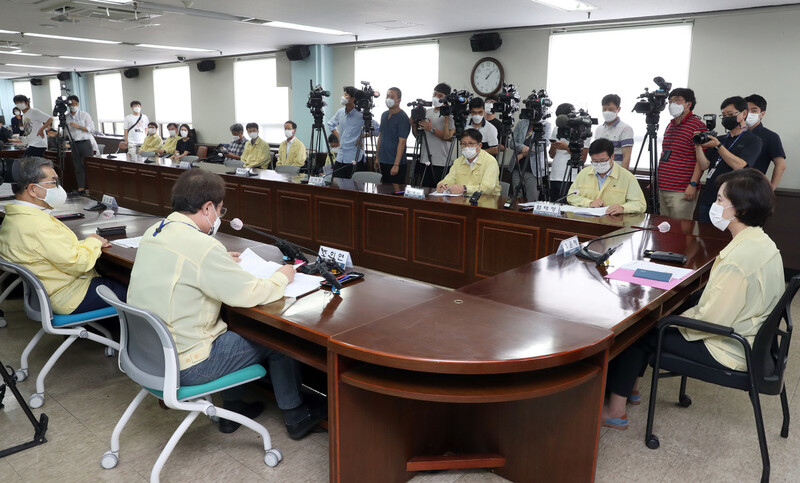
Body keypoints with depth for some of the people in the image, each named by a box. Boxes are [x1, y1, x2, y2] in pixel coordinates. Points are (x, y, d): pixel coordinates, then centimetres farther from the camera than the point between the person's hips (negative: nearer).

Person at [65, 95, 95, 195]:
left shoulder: (85, 115, 1)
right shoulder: (66, 117, 9)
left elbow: (91, 128, -6)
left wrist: (78, 126, -14)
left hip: (85, 143, -3)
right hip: (74, 144, 3)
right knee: (78, 167, 5)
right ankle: (81, 188, 8)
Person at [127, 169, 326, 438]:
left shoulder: (153, 233, 1)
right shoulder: (201, 246, -26)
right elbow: (249, 294, -23)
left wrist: (220, 263, 15)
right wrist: (282, 277, -5)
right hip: (183, 368, -9)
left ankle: (232, 409, 37)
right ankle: (296, 416, 26)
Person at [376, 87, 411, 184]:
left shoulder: (403, 118, -12)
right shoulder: (384, 115, 11)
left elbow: (402, 142, -17)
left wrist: (396, 165, -22)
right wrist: (377, 157, 16)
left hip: (395, 163, -7)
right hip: (383, 161, 7)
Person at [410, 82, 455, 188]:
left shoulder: (449, 114, -4)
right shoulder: (426, 112, 13)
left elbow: (448, 136, -13)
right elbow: (417, 135, 16)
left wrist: (432, 129, -18)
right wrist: (413, 125, -2)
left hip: (441, 163, -5)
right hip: (425, 160, 5)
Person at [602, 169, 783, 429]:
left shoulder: (738, 258, -30)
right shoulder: (762, 242, 1)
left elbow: (713, 320, -27)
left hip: (727, 350, -9)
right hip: (750, 336, 9)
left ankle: (615, 410, 12)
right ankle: (629, 385, 27)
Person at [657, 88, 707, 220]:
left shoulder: (697, 126, -8)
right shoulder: (670, 125, 19)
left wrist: (693, 184, -19)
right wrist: (656, 179, 22)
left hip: (682, 191, -8)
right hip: (663, 188, 8)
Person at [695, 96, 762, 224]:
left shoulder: (753, 140, 1)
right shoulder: (720, 139, 16)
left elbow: (738, 165, -15)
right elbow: (704, 166, 7)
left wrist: (718, 146, -16)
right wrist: (698, 145, -7)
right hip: (707, 199, 5)